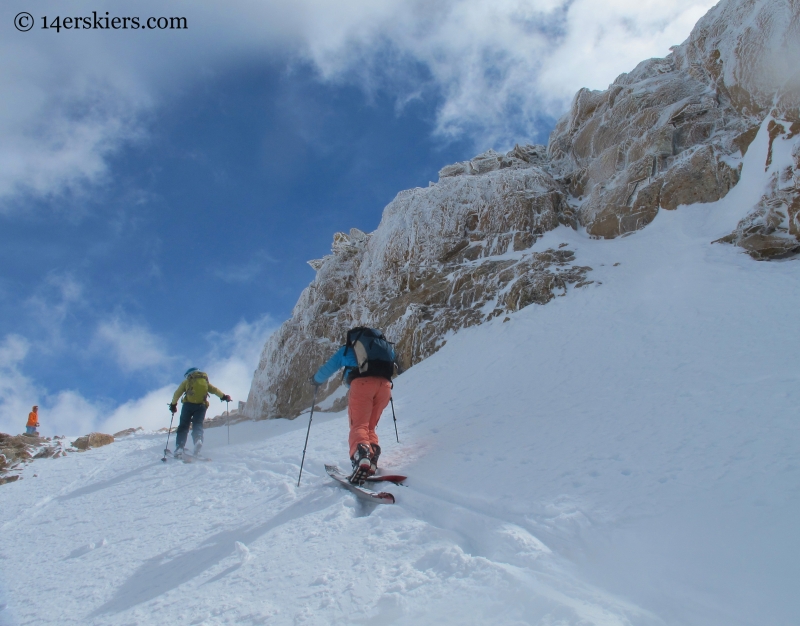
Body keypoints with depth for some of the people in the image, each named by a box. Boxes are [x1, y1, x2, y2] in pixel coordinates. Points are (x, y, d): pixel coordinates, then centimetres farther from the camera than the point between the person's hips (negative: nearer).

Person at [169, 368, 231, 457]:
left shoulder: (187, 381, 21)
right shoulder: (205, 381, 25)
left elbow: (177, 393, 15)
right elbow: (214, 390, 9)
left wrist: (173, 405, 24)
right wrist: (223, 396, 0)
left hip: (188, 404, -1)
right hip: (201, 405, 1)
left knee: (183, 426, 6)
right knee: (198, 425, 0)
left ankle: (179, 448, -7)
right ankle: (198, 440, -31)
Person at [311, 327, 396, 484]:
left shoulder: (347, 349, 24)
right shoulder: (384, 345, 33)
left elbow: (327, 369, 29)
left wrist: (315, 380, 48)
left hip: (362, 383, -4)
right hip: (384, 384, 4)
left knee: (359, 426, -12)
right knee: (370, 427, 15)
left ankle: (361, 456, -43)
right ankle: (371, 461, -9)